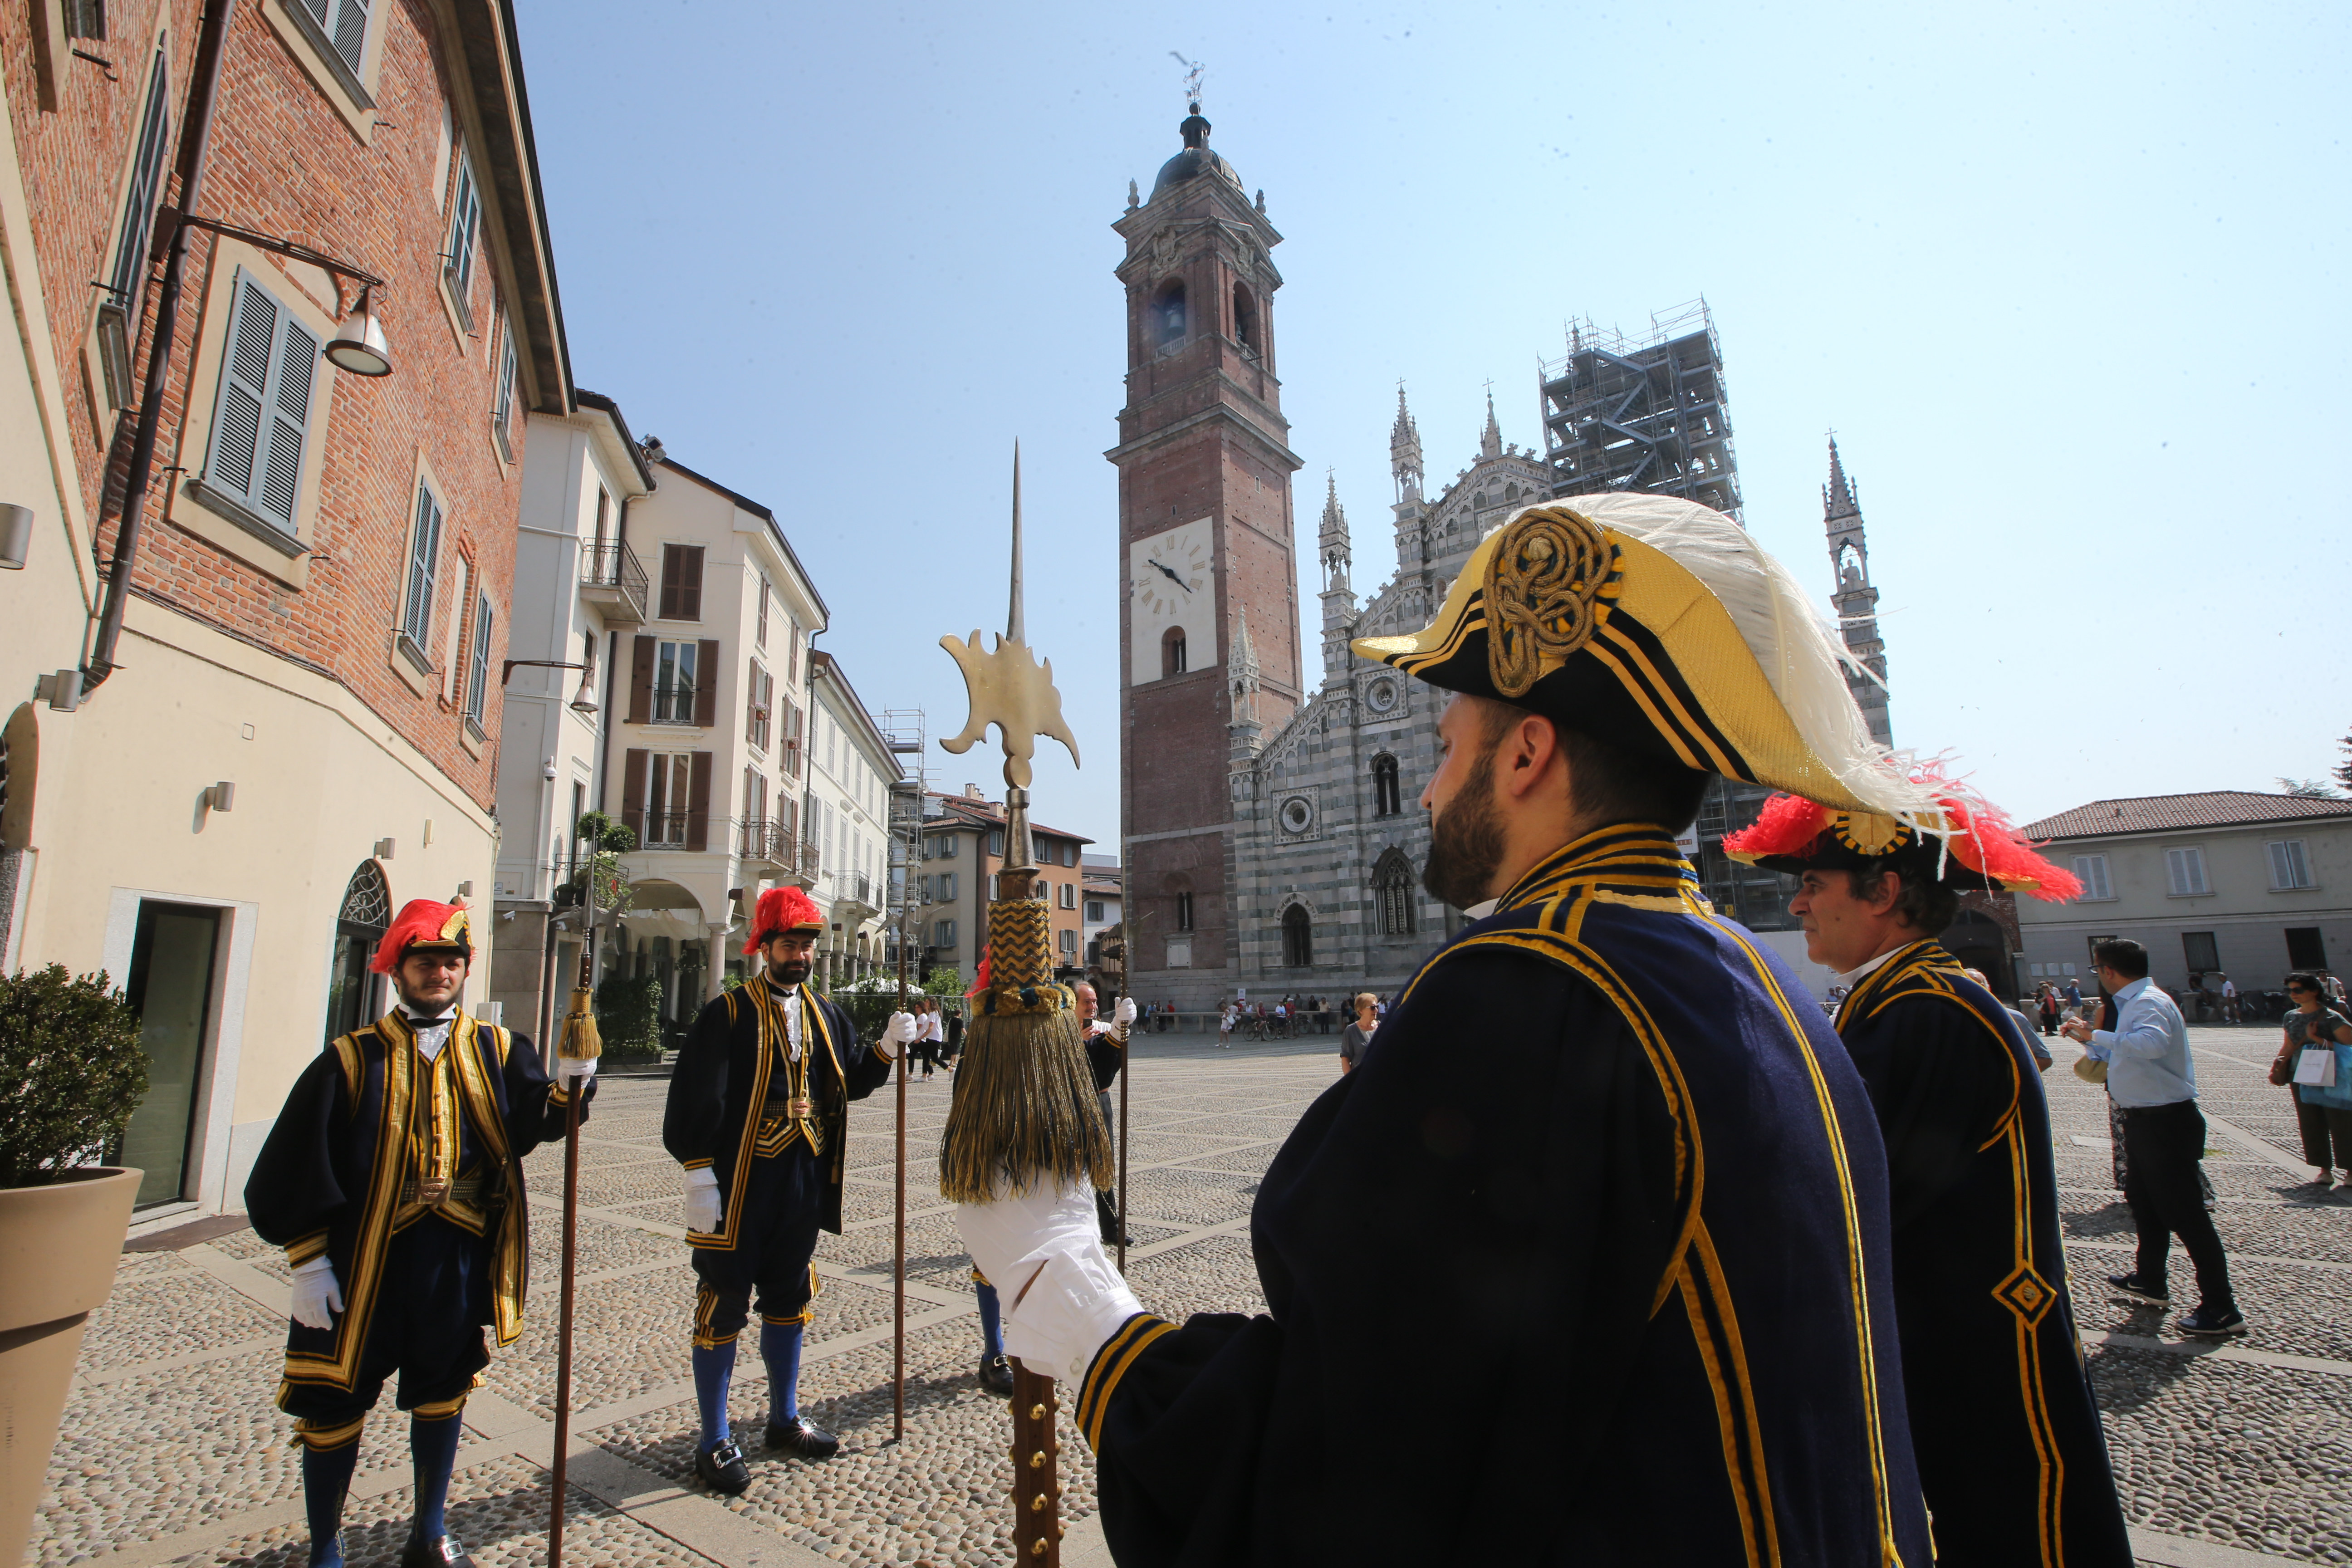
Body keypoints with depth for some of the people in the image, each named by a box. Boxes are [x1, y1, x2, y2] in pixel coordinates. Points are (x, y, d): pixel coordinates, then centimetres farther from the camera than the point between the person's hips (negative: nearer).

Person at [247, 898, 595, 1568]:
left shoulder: (497, 1051, 0)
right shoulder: (353, 1059, -4)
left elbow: (531, 1123, -12)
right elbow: (299, 1165, -3)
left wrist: (568, 1084, -33)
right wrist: (308, 1261, -8)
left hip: (458, 1260, 2)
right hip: (364, 1262, -2)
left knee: (442, 1393, 17)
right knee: (335, 1405, 10)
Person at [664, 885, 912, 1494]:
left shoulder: (825, 1012, 9)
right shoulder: (727, 1012, -10)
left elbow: (852, 1082, 11)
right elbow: (695, 1100, -13)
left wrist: (886, 1047, -6)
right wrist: (700, 1177, -17)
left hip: (804, 1186, 6)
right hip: (739, 1186, -6)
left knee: (790, 1300, 18)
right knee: (725, 1306, 6)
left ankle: (785, 1419, 35)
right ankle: (715, 1442, 22)